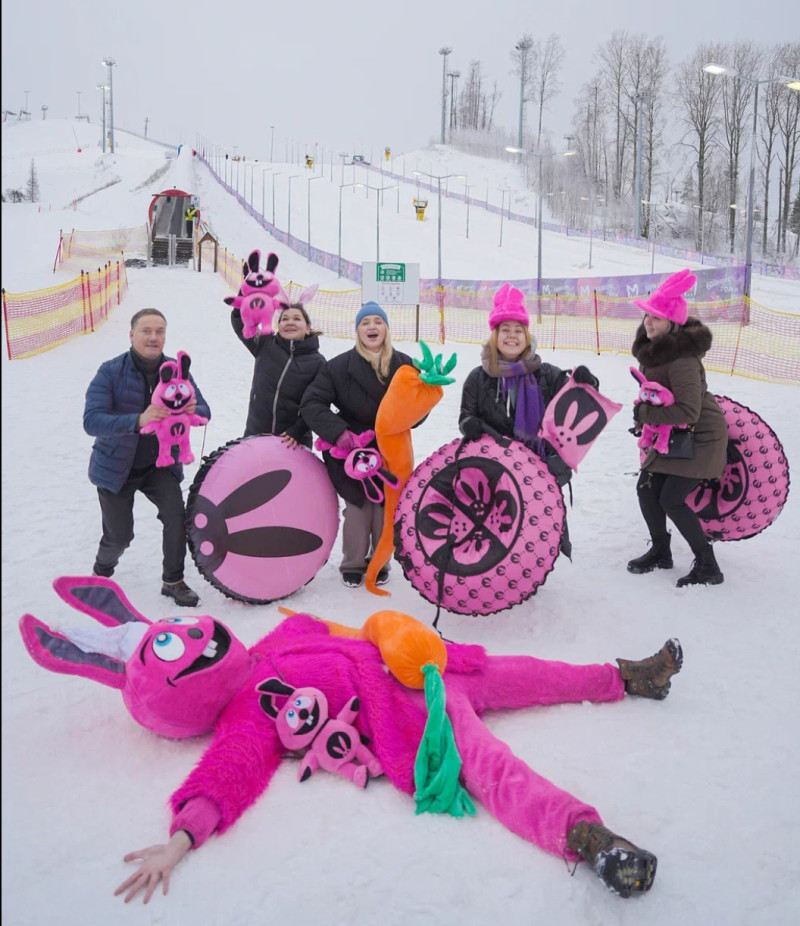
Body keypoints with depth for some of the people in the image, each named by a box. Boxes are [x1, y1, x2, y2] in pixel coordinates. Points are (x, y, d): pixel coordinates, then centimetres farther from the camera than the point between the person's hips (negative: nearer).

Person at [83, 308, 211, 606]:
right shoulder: (111, 372, -20)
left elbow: (204, 410, -9)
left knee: (176, 515, -18)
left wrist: (192, 411, -36)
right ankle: (102, 570, 40)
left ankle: (173, 581, 3)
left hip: (160, 464, 2)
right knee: (119, 536, 5)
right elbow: (91, 420, -31)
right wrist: (138, 420, -48)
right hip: (116, 466, -2)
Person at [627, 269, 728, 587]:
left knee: (671, 499, -12)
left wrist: (645, 414, -23)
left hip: (701, 437, -9)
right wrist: (648, 414, 4)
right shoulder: (652, 347, 0)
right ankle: (660, 551, 29)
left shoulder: (682, 358, -28)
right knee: (646, 489, 8)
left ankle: (707, 566, 2)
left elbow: (688, 411, -31)